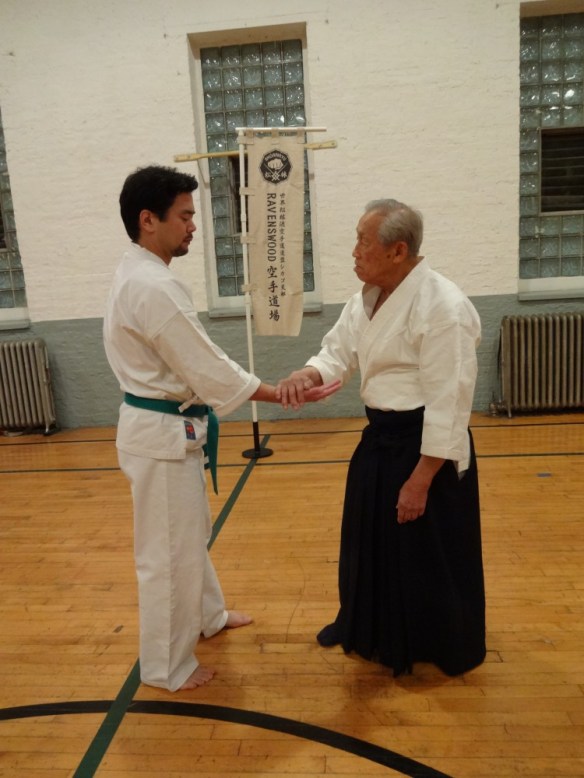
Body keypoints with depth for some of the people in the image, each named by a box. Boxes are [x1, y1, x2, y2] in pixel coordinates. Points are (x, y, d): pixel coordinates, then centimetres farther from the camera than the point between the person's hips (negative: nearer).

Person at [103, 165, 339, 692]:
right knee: (169, 552, 5)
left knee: (191, 533, 25)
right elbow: (212, 370, -23)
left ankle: (209, 616, 46)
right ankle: (167, 666, 26)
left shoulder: (136, 274, 9)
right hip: (163, 433, -10)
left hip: (165, 425, 10)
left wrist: (197, 403, 17)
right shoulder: (155, 287, -24)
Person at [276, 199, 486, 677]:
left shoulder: (442, 306, -22)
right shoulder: (368, 298, 5)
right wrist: (307, 375, -15)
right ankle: (366, 628, 48)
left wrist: (420, 480, -18)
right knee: (369, 540, 23)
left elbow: (448, 403, -21)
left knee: (430, 557, 9)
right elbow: (339, 353, 9)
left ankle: (444, 651, 36)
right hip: (380, 438, 9)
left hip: (427, 448, -8)